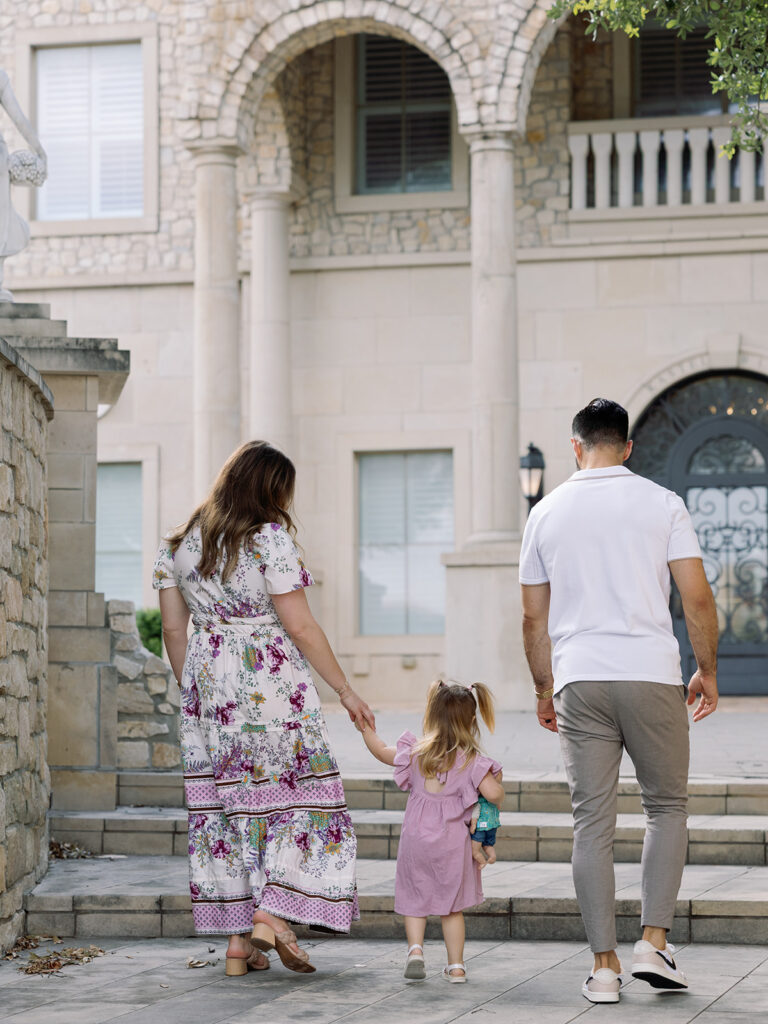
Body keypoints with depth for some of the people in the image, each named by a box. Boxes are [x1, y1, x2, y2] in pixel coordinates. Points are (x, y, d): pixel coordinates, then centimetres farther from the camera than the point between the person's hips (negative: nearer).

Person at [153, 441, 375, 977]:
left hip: (209, 685, 6)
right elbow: (300, 626, -11)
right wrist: (346, 690, -4)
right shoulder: (270, 538, -10)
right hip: (272, 685, -6)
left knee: (225, 801, 9)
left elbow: (173, 628, 11)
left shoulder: (180, 543, 8)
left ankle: (238, 940, 9)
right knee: (296, 791, 5)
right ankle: (272, 912, -11)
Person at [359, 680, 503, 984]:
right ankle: (456, 965, 11)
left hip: (416, 838, 1)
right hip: (453, 842, -1)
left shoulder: (416, 753, -3)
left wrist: (365, 726, 25)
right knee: (452, 906, 11)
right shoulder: (471, 762, -10)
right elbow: (493, 794, -19)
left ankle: (415, 948, -8)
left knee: (414, 899, 13)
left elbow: (381, 752, 10)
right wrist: (497, 783, 4)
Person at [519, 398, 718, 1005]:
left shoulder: (547, 512, 9)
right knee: (667, 807, 13)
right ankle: (654, 944, 2)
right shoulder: (661, 503, 2)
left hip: (578, 682, 2)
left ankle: (604, 967, 3)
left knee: (592, 823, 4)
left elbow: (534, 619, 12)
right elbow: (697, 598, -3)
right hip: (651, 676, -1)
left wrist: (544, 689, 23)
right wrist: (708, 671, 9)